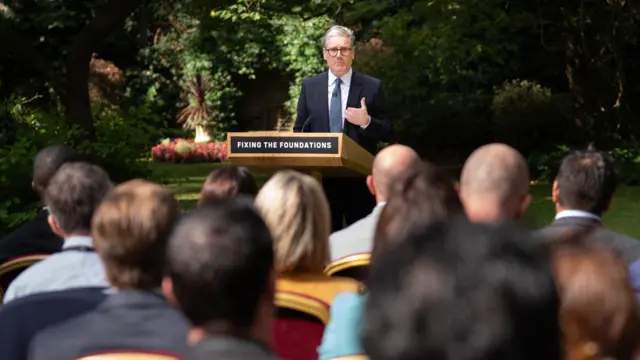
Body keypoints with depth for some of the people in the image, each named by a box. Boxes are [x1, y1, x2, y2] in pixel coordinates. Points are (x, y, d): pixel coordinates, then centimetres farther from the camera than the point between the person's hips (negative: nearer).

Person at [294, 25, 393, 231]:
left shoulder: (372, 87, 1)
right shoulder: (310, 86, 8)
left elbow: (388, 134, 2)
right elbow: (299, 131, 12)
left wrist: (367, 122, -17)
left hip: (359, 179, -2)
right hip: (321, 178, 2)